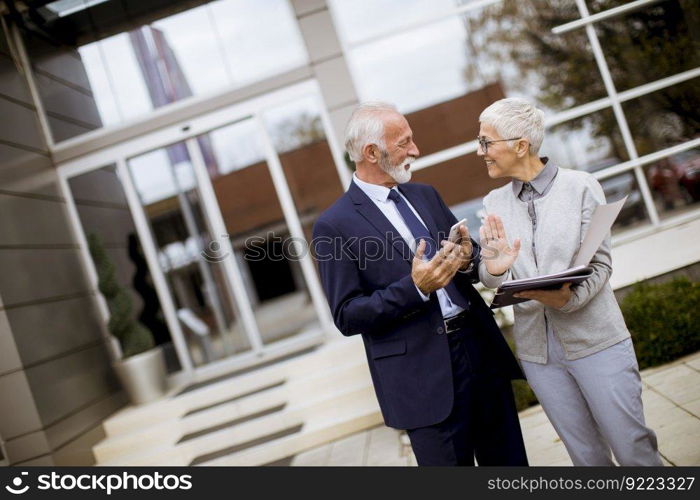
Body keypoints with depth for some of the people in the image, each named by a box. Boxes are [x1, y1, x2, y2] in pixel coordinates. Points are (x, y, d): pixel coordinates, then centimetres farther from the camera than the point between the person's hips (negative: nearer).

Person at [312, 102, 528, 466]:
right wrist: (415, 288, -22)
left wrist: (467, 259, -8)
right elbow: (347, 317, -11)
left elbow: (471, 259, 16)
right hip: (424, 378, -6)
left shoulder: (425, 195, 11)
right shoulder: (335, 225, -9)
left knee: (510, 460, 16)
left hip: (481, 350, 6)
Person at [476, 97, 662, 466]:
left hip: (594, 338, -3)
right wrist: (493, 258, -20)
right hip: (537, 348, 3)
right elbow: (493, 280, 3)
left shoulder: (580, 186, -4)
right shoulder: (495, 202, 6)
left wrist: (568, 298, -25)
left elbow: (599, 262, -6)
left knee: (634, 449, 3)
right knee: (586, 454, 13)